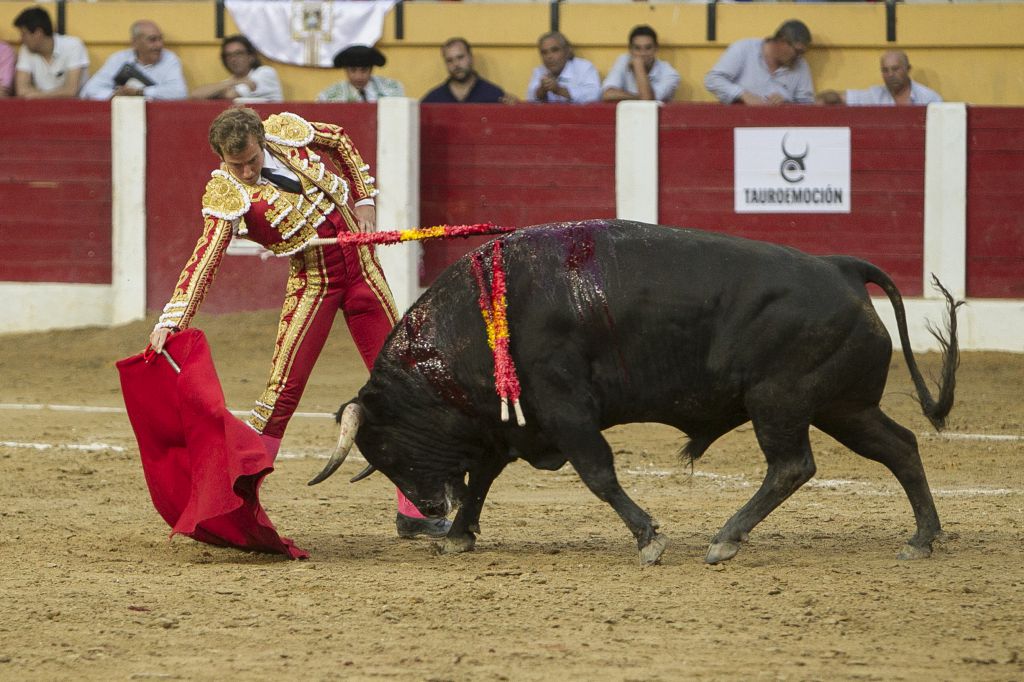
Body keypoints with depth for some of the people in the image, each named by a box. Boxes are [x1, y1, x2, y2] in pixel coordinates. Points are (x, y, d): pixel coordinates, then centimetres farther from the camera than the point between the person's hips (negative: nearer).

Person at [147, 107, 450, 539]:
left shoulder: (286, 132, -6)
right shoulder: (227, 195, -16)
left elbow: (340, 141, 15)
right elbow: (203, 260, -27)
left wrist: (364, 200, 8)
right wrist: (170, 323, -38)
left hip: (363, 268, 4)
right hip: (312, 284, -4)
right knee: (283, 392, -15)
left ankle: (414, 512, 11)